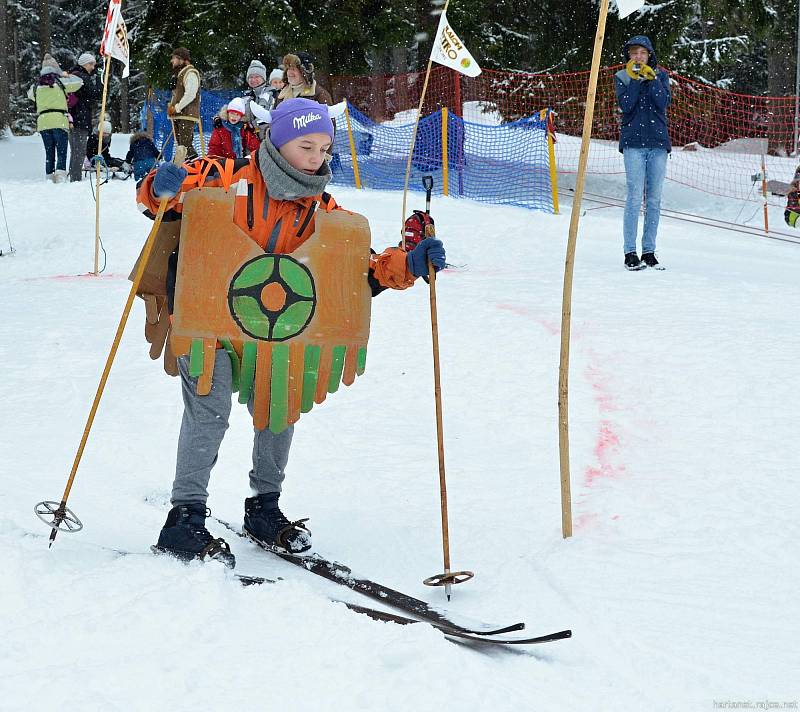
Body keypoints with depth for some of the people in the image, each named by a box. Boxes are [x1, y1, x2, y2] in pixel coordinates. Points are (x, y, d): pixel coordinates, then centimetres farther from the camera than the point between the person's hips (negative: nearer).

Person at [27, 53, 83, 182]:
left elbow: (30, 94, 34)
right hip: (59, 120, -4)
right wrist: (67, 75, 25)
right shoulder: (60, 83, 1)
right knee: (61, 152, -5)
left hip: (43, 122, 4)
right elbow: (79, 82, 10)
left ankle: (50, 177, 8)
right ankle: (60, 176, -19)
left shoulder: (36, 88, 12)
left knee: (49, 153, 11)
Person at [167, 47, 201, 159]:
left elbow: (190, 94, -20)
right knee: (180, 146, 11)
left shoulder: (191, 73, -10)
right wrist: (171, 106, 11)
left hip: (187, 116, -10)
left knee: (186, 146, -17)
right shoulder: (180, 73, 22)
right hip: (178, 116, 10)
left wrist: (176, 108, -17)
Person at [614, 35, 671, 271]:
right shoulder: (622, 77, 6)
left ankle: (649, 250, 8)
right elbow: (626, 105, -9)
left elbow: (663, 102, -6)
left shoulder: (660, 75, 10)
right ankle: (630, 252, -9)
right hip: (633, 142, -2)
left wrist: (651, 79, -10)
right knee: (635, 197, -10)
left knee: (654, 199, 3)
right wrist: (635, 79, -12)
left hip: (658, 142, 2)